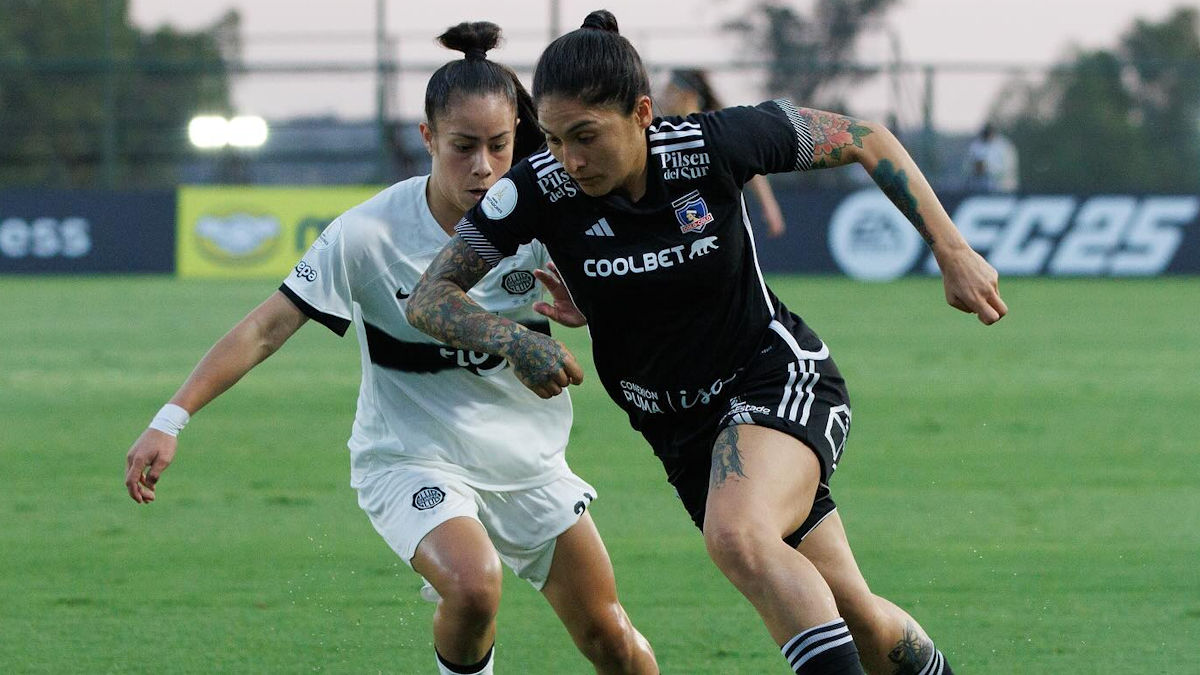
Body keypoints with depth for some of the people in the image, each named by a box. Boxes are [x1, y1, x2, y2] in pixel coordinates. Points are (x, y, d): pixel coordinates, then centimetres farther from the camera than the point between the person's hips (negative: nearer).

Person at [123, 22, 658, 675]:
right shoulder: (369, 234, -19)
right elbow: (266, 328, -18)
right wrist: (171, 419, -26)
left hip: (527, 460, 4)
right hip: (411, 460, -4)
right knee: (473, 587, -33)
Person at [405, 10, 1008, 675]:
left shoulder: (717, 143, -21)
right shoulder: (539, 189, -16)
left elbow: (864, 140, -6)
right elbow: (429, 296, -12)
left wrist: (953, 252, -7)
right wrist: (512, 340, -32)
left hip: (778, 378, -4)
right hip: (682, 432, 4)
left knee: (735, 534, -35)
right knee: (854, 619, 2)